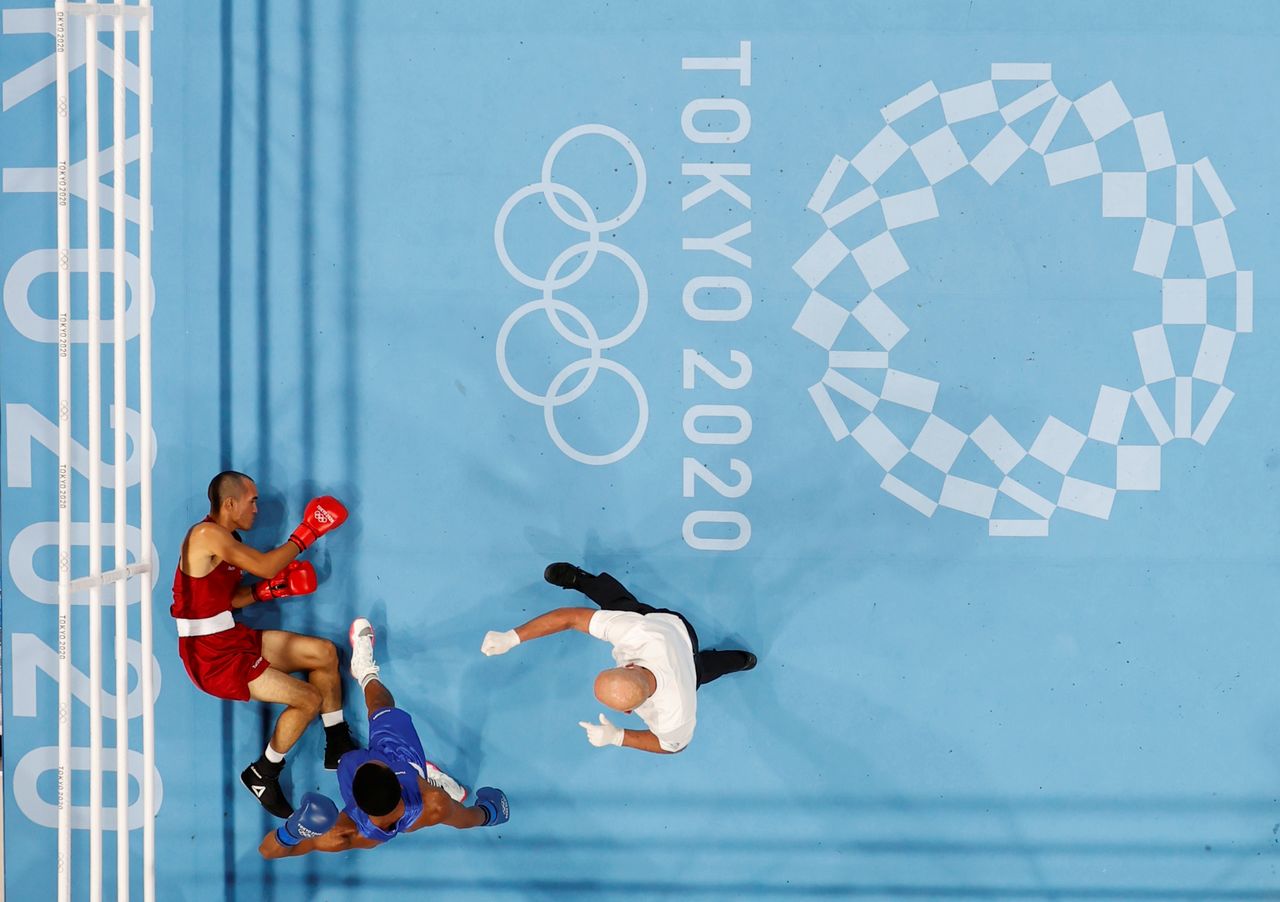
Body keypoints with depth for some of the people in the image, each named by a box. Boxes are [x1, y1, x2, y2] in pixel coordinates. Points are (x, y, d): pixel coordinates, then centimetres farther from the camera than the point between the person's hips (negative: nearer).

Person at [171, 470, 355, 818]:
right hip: (212, 656, -10)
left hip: (232, 638, 10)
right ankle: (262, 775, 7)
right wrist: (305, 534, -12)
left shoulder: (224, 538, 12)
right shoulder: (207, 534, -19)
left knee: (325, 652, 11)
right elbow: (265, 566, -24)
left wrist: (269, 590, 2)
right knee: (309, 699, -13)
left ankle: (338, 746, 22)